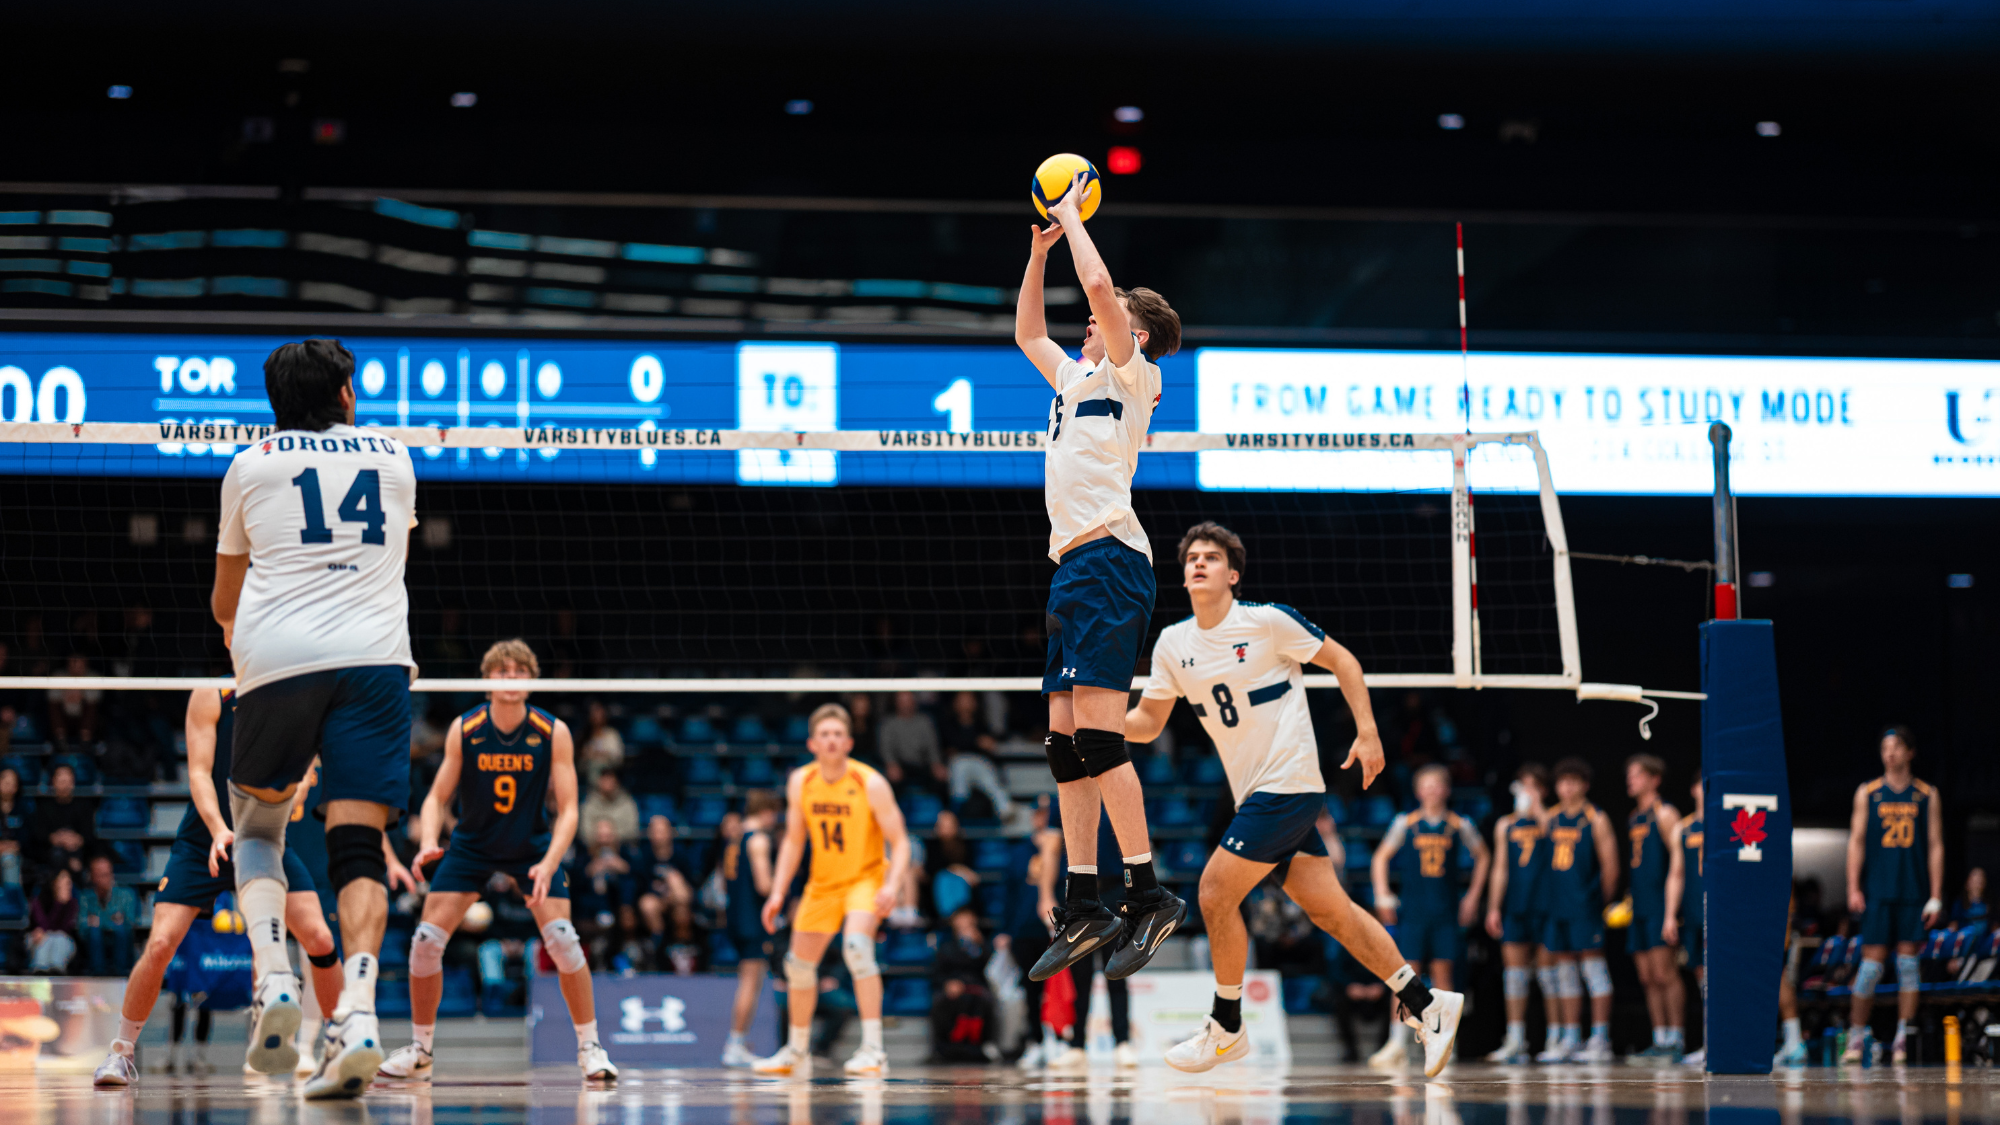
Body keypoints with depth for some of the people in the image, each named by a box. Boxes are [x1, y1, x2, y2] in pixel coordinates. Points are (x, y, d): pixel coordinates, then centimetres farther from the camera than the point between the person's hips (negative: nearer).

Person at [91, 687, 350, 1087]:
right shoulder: (211, 697, -10)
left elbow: (301, 776, -4)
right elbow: (199, 773, -15)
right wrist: (219, 829, -31)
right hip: (204, 842, -2)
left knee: (320, 940, -13)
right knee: (159, 945, -15)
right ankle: (121, 1051, 4)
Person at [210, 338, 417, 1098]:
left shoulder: (251, 466, 14)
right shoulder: (394, 458, 18)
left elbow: (224, 600, 26)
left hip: (277, 657, 0)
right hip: (376, 656, 0)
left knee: (256, 821, 18)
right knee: (359, 843, -3)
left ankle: (273, 980, -4)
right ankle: (357, 1015, -23)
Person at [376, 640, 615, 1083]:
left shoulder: (553, 733, -18)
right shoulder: (463, 730, -15)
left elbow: (567, 810, -18)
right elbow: (437, 797, -9)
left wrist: (548, 864, -33)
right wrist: (428, 840, -30)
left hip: (533, 847, -1)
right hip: (471, 844, 1)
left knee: (562, 938, -19)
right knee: (426, 939, -10)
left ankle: (590, 1047, -5)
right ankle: (419, 1050, 8)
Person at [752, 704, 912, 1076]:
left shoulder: (871, 784, -19)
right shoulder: (800, 782, -6)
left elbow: (900, 842, -15)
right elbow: (794, 841, 7)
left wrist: (891, 885, -31)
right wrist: (778, 892, 1)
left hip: (865, 878, -6)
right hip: (822, 883, 6)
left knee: (856, 946, -31)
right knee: (799, 964, 11)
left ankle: (873, 1049, -32)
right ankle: (797, 1050, 34)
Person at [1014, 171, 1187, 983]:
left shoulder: (1132, 371, 2)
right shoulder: (1075, 377, 25)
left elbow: (1099, 285, -12)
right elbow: (1026, 332, 40)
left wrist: (1073, 215, 3)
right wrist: (1040, 250, 30)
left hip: (1107, 558, -9)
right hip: (1073, 569, 9)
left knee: (1097, 732, -18)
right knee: (1067, 744, 5)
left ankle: (1148, 893, -20)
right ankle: (1084, 910, 6)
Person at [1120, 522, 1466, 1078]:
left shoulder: (1268, 621, -10)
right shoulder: (1172, 644, 8)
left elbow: (1342, 661, -2)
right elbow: (1148, 721, 12)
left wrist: (1368, 734, -7)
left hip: (1288, 784, -6)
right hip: (1255, 795, 6)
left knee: (1216, 892, -11)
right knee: (1328, 909, 5)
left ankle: (1226, 1029, 4)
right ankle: (1426, 1005, 14)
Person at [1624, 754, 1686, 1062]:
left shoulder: (1664, 814, -6)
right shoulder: (1633, 819, 19)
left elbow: (1678, 861, -11)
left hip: (1659, 906, -8)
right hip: (1638, 909, 8)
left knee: (1663, 973, -11)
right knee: (1648, 978, 6)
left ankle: (1676, 1039, -8)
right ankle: (1660, 1040, 8)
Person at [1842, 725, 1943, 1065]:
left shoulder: (1927, 796, 7)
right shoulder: (1867, 793, 7)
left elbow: (1935, 847, 6)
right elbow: (1856, 841, 5)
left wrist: (1936, 896, -1)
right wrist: (1853, 888, -5)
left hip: (1914, 895, 0)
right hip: (1877, 893, 0)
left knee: (1908, 963, -2)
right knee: (1871, 963, -4)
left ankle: (1902, 1039, 1)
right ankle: (1857, 1037, 5)